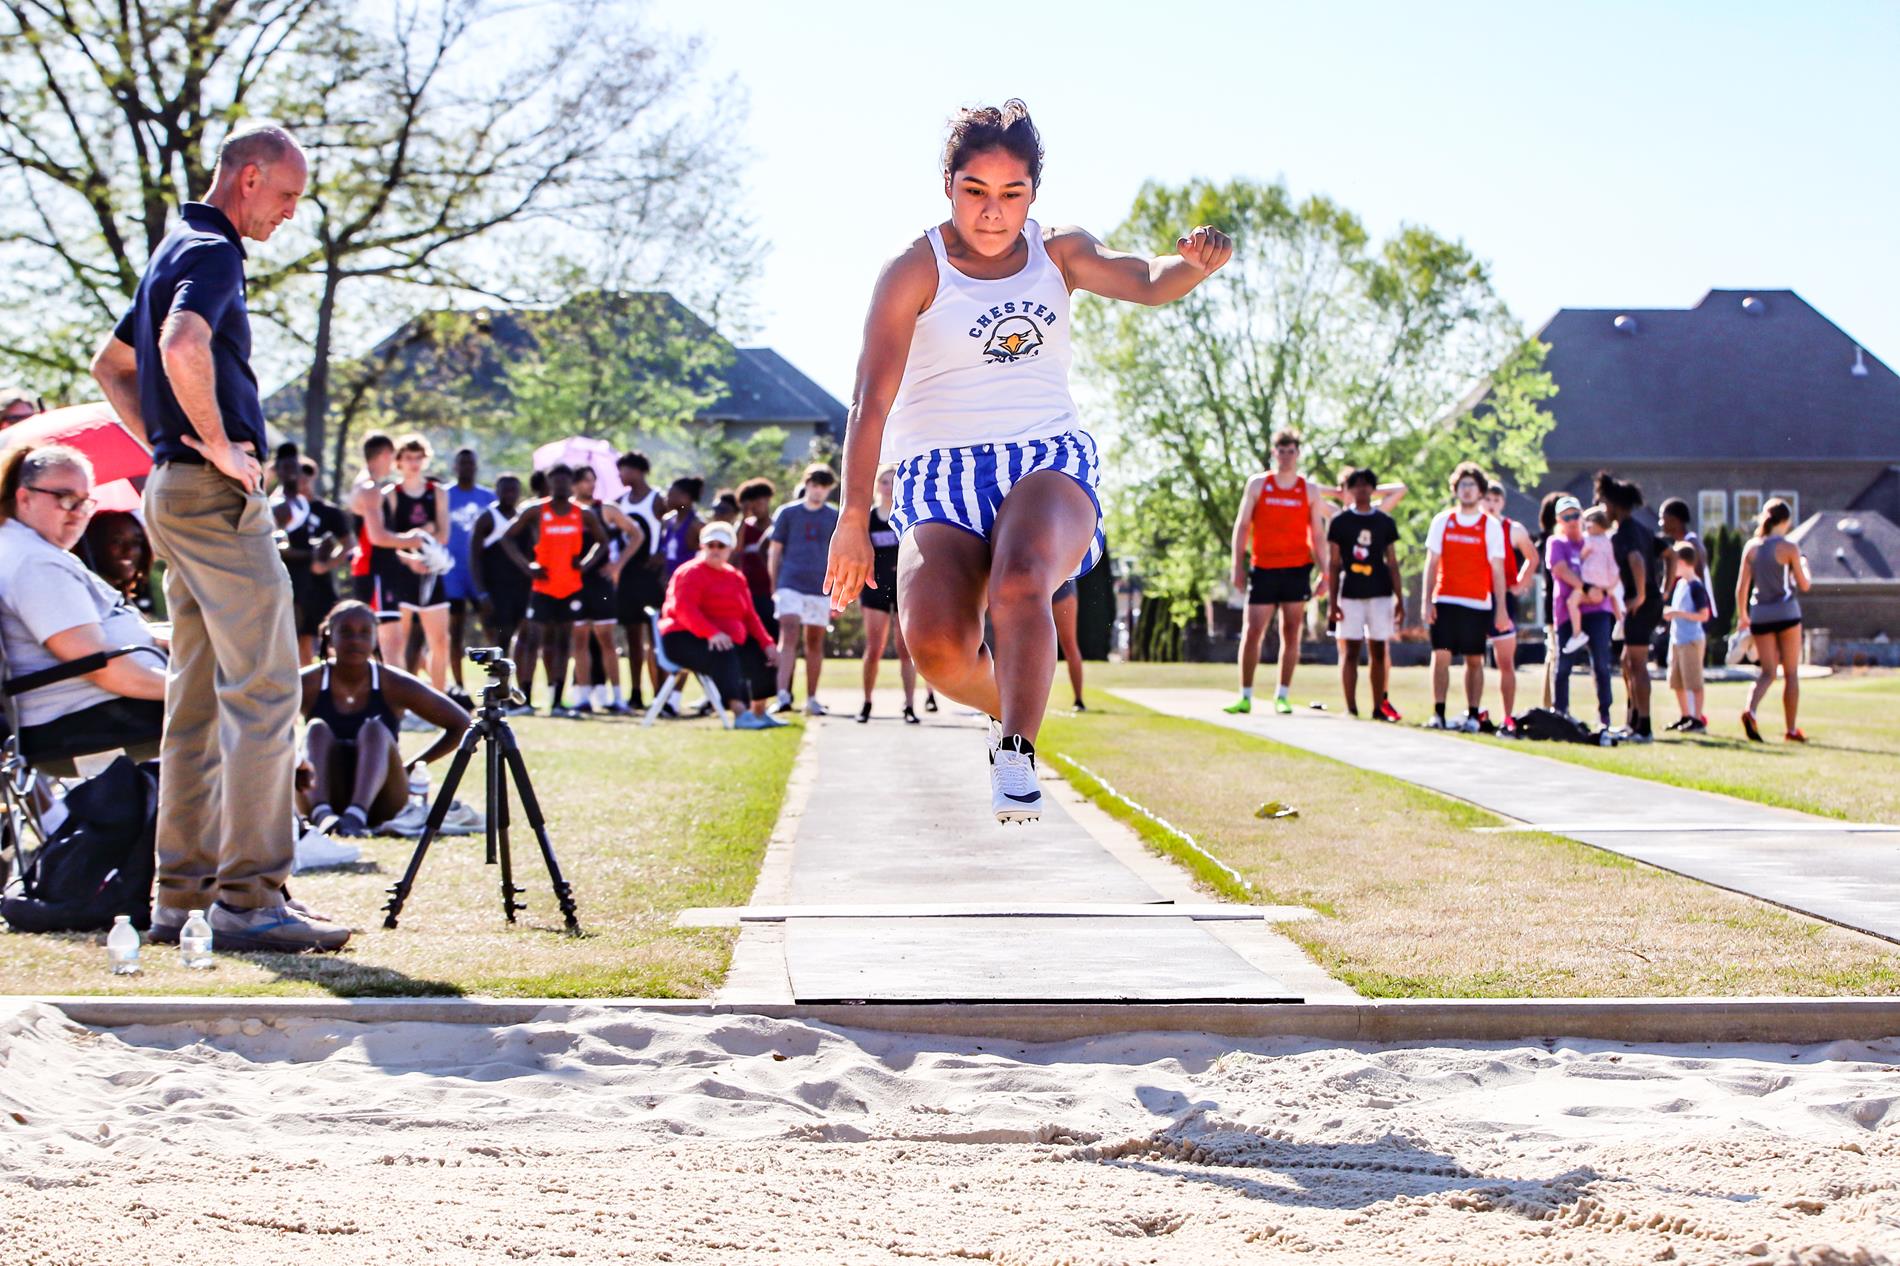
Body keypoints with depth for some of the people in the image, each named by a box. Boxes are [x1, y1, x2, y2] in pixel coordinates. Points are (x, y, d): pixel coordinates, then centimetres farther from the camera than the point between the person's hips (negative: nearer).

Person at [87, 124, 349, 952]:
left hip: (175, 489, 10)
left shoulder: (177, 250, 20)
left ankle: (183, 894, 13)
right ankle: (249, 898, -13)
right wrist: (219, 445, -20)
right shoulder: (213, 254, -11)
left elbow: (110, 365, 30)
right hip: (217, 496, -10)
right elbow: (182, 347, -32)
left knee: (198, 697, 11)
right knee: (262, 689, -11)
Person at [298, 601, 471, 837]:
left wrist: (415, 765, -4)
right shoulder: (310, 683, -4)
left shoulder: (394, 685, -3)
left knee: (374, 730, -26)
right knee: (317, 729, -24)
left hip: (380, 806, 0)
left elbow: (460, 723, 2)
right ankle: (321, 813, -51)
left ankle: (357, 814, -53)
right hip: (323, 796, 1)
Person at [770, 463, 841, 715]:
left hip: (821, 588, 2)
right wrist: (774, 588, 4)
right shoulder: (787, 512, 6)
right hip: (790, 585, -2)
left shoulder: (835, 517, 11)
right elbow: (774, 552, 8)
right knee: (789, 635, -16)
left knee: (815, 643, 6)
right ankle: (783, 695, -25)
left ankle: (811, 700, 15)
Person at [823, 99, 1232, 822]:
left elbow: (1147, 283, -6)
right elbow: (872, 398, -9)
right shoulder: (916, 271, -1)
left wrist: (1194, 263, -32)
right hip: (942, 477, -1)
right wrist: (853, 521, -18)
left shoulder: (1057, 254, 10)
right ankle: (1007, 710, 9)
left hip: (1048, 463, 1)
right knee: (936, 645, -24)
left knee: (1021, 581, -35)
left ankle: (1017, 753, -26)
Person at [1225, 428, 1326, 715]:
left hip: (1297, 570, 1)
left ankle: (1282, 697, 8)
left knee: (1291, 635, 1)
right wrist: (1238, 565, -3)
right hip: (1263, 570, -1)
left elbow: (1318, 535, 9)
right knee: (1251, 634, -3)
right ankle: (1245, 697, 4)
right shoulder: (1258, 484, 5)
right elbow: (1242, 525, 4)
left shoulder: (1310, 490, 7)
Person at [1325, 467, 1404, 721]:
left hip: (1380, 594, 2)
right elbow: (1333, 564, 3)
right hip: (1350, 594, -2)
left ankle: (1380, 706, 7)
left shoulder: (1385, 522, 9)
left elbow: (1392, 564, 10)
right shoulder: (1339, 521, 4)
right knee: (1350, 651, -3)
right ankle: (1351, 708, -2)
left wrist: (1400, 600, 5)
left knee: (1379, 652, 3)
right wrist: (1332, 602, -3)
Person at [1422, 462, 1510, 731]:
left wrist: (1501, 608, -3)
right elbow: (1431, 564, 8)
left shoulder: (1492, 526, 3)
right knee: (1440, 656, -6)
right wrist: (1427, 602, 0)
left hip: (1477, 603, -1)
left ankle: (1472, 716, 6)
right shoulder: (1442, 521, 8)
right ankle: (1438, 714, -4)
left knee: (1474, 660, 2)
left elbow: (1497, 570, 2)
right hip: (1445, 601, 1)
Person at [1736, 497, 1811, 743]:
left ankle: (1750, 709, -20)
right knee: (1791, 673, 8)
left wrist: (1742, 616, 14)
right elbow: (1804, 585, -3)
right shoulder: (1789, 548, -8)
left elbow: (1741, 586, 3)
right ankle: (1791, 729, 10)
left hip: (1759, 614, 3)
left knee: (1768, 672, 8)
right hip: (1786, 613, -3)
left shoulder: (1751, 547, 2)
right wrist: (1804, 566, 17)